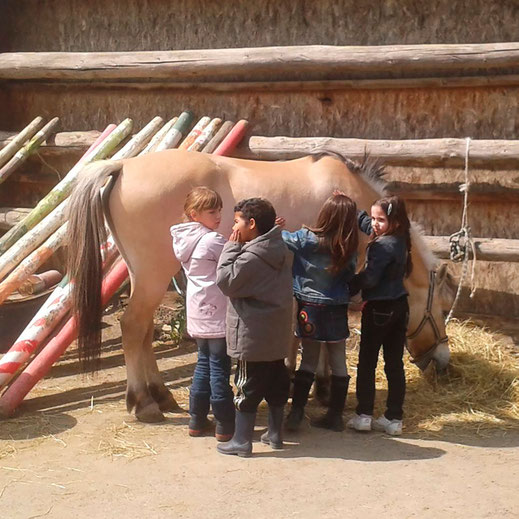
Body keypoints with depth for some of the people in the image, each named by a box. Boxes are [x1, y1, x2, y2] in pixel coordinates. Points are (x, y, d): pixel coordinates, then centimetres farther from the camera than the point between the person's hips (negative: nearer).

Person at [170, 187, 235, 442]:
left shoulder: (185, 239, 7)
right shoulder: (213, 241, -19)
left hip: (197, 315, 8)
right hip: (216, 315, -8)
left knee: (204, 364, 18)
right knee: (220, 368, -1)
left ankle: (197, 421, 23)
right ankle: (225, 427, 6)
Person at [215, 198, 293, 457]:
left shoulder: (251, 257, -21)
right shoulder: (280, 251, 7)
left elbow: (226, 281, -18)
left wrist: (231, 248, -12)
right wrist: (237, 248, 12)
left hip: (252, 337, -8)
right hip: (277, 336, 8)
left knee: (247, 387, 0)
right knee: (277, 384, 15)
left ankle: (241, 441, 7)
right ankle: (275, 433, 26)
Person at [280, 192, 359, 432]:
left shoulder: (307, 239, -15)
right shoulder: (349, 248, -7)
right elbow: (350, 277, 5)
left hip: (309, 308, -1)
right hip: (337, 310, 1)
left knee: (309, 359, 9)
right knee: (338, 361, 10)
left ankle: (296, 412, 6)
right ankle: (335, 415, 16)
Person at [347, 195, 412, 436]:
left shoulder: (382, 246, -20)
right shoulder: (400, 241, 7)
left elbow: (369, 279, -24)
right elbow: (365, 223, 22)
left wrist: (349, 287, -9)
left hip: (379, 308, -8)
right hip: (399, 307, 8)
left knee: (367, 362, 4)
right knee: (395, 364, 9)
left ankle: (364, 415, 9)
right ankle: (394, 418, 13)